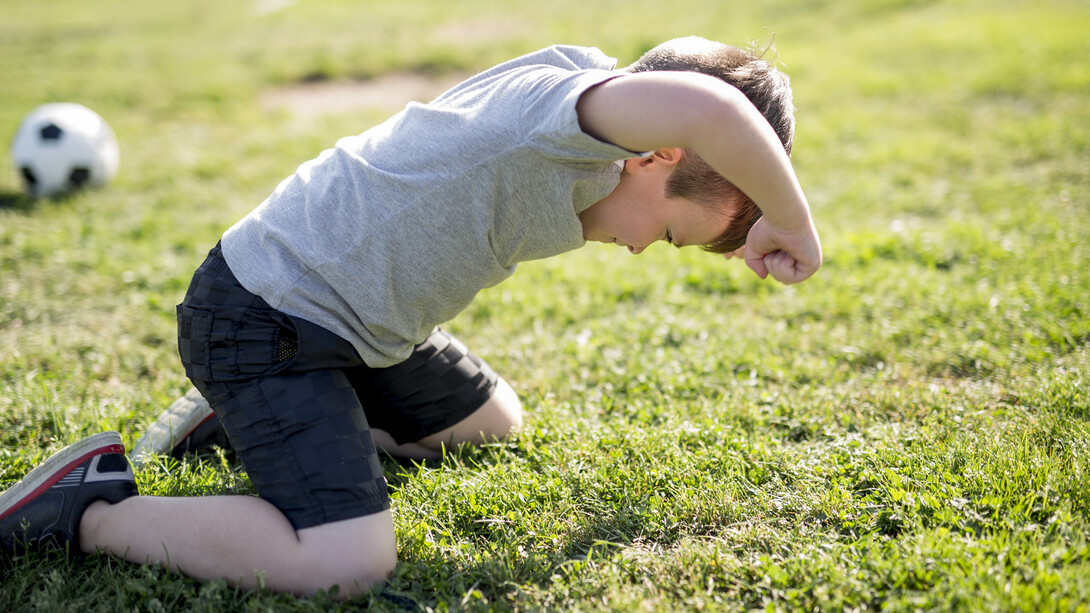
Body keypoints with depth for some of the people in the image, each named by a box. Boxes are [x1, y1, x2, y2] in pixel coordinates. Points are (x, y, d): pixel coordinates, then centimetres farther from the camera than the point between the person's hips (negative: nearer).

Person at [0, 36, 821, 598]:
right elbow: (704, 106, -50)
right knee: (347, 563, -25)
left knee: (493, 425, 28)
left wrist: (751, 234, 0)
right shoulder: (573, 110, -29)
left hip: (359, 320, 10)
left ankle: (247, 416, 30)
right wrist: (793, 223, -32)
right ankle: (88, 511, -5)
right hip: (262, 320, -10)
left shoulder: (595, 154, 0)